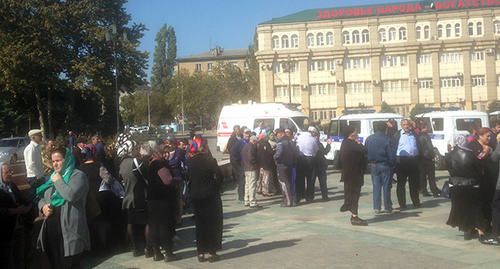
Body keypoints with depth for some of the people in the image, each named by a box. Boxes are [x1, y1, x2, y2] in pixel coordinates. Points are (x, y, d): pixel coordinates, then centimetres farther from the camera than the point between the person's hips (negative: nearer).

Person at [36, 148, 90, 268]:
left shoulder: (77, 175, -7)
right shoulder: (53, 176, 18)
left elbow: (71, 195, -25)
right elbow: (42, 197, 23)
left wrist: (58, 181, -12)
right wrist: (43, 206, 1)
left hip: (69, 230, -7)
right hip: (52, 227, 7)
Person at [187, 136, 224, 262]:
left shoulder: (190, 161, 0)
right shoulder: (209, 160, -15)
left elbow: (189, 176, 6)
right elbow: (219, 176, -13)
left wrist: (194, 190, 11)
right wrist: (217, 189, -1)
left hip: (196, 197, 5)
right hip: (211, 196, -4)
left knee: (200, 225, 13)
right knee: (213, 224, 7)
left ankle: (201, 253, 16)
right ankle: (212, 253, 9)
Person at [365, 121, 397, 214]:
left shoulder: (368, 139, 3)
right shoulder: (386, 139, -13)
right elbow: (391, 154, -13)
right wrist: (393, 164, 2)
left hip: (373, 166, 4)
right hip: (385, 166, -4)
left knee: (376, 187, 9)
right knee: (386, 187, 4)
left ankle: (377, 208, 9)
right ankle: (388, 208, 11)